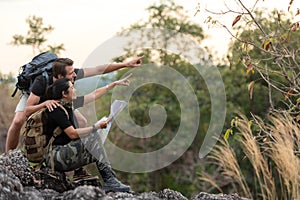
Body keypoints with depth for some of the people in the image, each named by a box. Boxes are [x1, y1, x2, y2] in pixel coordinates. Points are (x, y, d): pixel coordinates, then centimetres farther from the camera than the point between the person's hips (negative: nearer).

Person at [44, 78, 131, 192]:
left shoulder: (67, 105, 10)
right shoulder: (56, 110, -16)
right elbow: (72, 134, -22)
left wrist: (115, 84, 19)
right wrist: (96, 127, -18)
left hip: (66, 152, 9)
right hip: (55, 156, -9)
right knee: (91, 137, -20)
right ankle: (109, 180, -22)